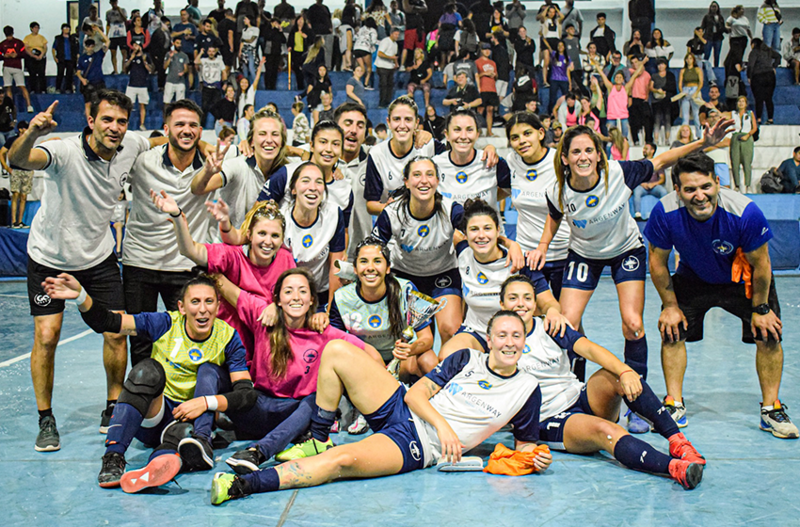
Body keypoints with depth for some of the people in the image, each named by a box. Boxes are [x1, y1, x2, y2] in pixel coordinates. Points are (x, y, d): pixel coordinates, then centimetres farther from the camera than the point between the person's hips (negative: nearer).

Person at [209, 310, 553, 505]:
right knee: (336, 350, -11)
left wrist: (535, 458, -14)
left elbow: (525, 443, 10)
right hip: (400, 409, 5)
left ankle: (242, 485, -34)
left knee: (344, 460, -33)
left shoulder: (527, 389, 3)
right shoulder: (467, 359, 8)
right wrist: (442, 423, -15)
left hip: (417, 447, -5)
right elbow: (416, 393, 3)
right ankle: (317, 441, 2)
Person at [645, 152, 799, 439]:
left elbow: (760, 265, -18)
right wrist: (670, 305, -7)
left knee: (768, 335, -10)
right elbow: (657, 262, -12)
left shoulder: (745, 212, -34)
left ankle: (771, 409, 9)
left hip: (743, 280, -1)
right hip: (693, 278, 2)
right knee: (671, 330, -9)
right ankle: (675, 406, 6)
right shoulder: (665, 212, -30)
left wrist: (761, 309, -10)